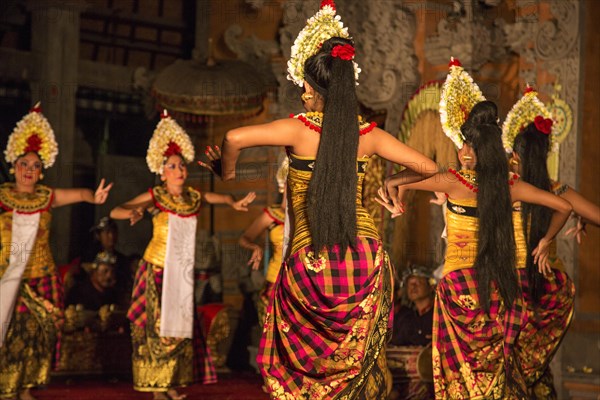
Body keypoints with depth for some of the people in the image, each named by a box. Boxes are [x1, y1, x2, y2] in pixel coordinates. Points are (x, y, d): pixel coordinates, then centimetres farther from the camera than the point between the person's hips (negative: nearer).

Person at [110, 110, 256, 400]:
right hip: (157, 270, -4)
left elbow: (221, 198, 23)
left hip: (182, 272, 5)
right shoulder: (155, 197, -7)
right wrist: (132, 213, -33)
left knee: (180, 325, 5)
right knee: (157, 325, -2)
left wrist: (235, 203, 1)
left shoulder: (194, 197, 5)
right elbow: (114, 212, -11)